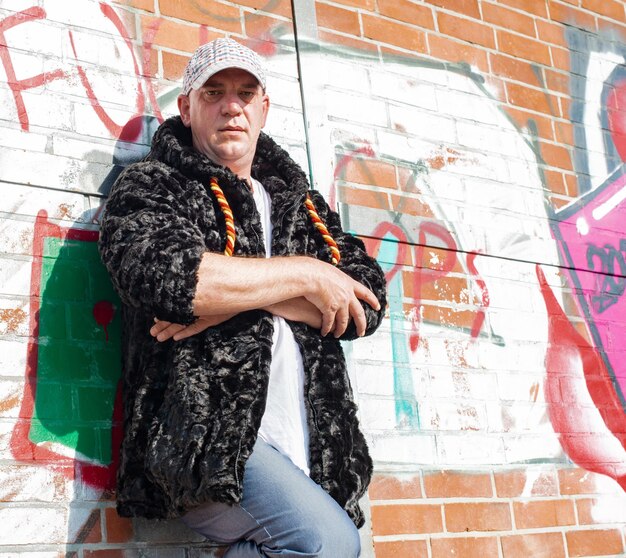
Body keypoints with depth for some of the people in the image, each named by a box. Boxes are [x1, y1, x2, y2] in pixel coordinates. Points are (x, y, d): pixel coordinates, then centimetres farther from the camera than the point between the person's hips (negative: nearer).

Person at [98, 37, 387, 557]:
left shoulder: (302, 204, 24)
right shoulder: (151, 186, 10)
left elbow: (368, 298, 7)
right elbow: (162, 276, -13)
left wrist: (241, 298, -7)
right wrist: (303, 274, -5)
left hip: (308, 455, 5)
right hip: (202, 433, -5)